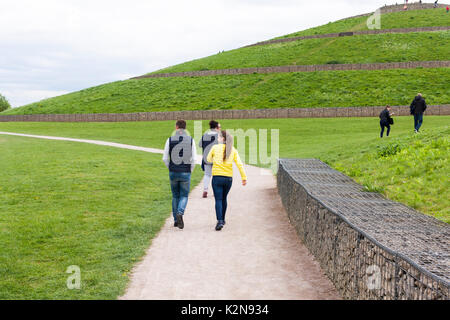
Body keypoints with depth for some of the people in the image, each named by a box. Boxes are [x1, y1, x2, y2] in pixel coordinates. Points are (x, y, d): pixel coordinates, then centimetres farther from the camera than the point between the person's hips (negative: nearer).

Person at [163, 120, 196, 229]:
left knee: (175, 196, 16)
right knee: (184, 196, 8)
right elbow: (193, 159, -5)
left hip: (173, 172, 1)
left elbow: (165, 158, -1)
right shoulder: (191, 140, -3)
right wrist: (190, 171, 10)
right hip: (185, 173, -1)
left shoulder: (170, 140, -2)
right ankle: (180, 213, -19)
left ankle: (176, 220, 20)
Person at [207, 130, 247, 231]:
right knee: (224, 199, 20)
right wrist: (244, 177, -3)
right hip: (228, 177, 3)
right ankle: (223, 219, 31)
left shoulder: (215, 148, -3)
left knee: (218, 200, -3)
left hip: (217, 177, -3)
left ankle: (219, 221, -18)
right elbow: (239, 164, -4)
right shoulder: (233, 150, 3)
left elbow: (209, 160, 10)